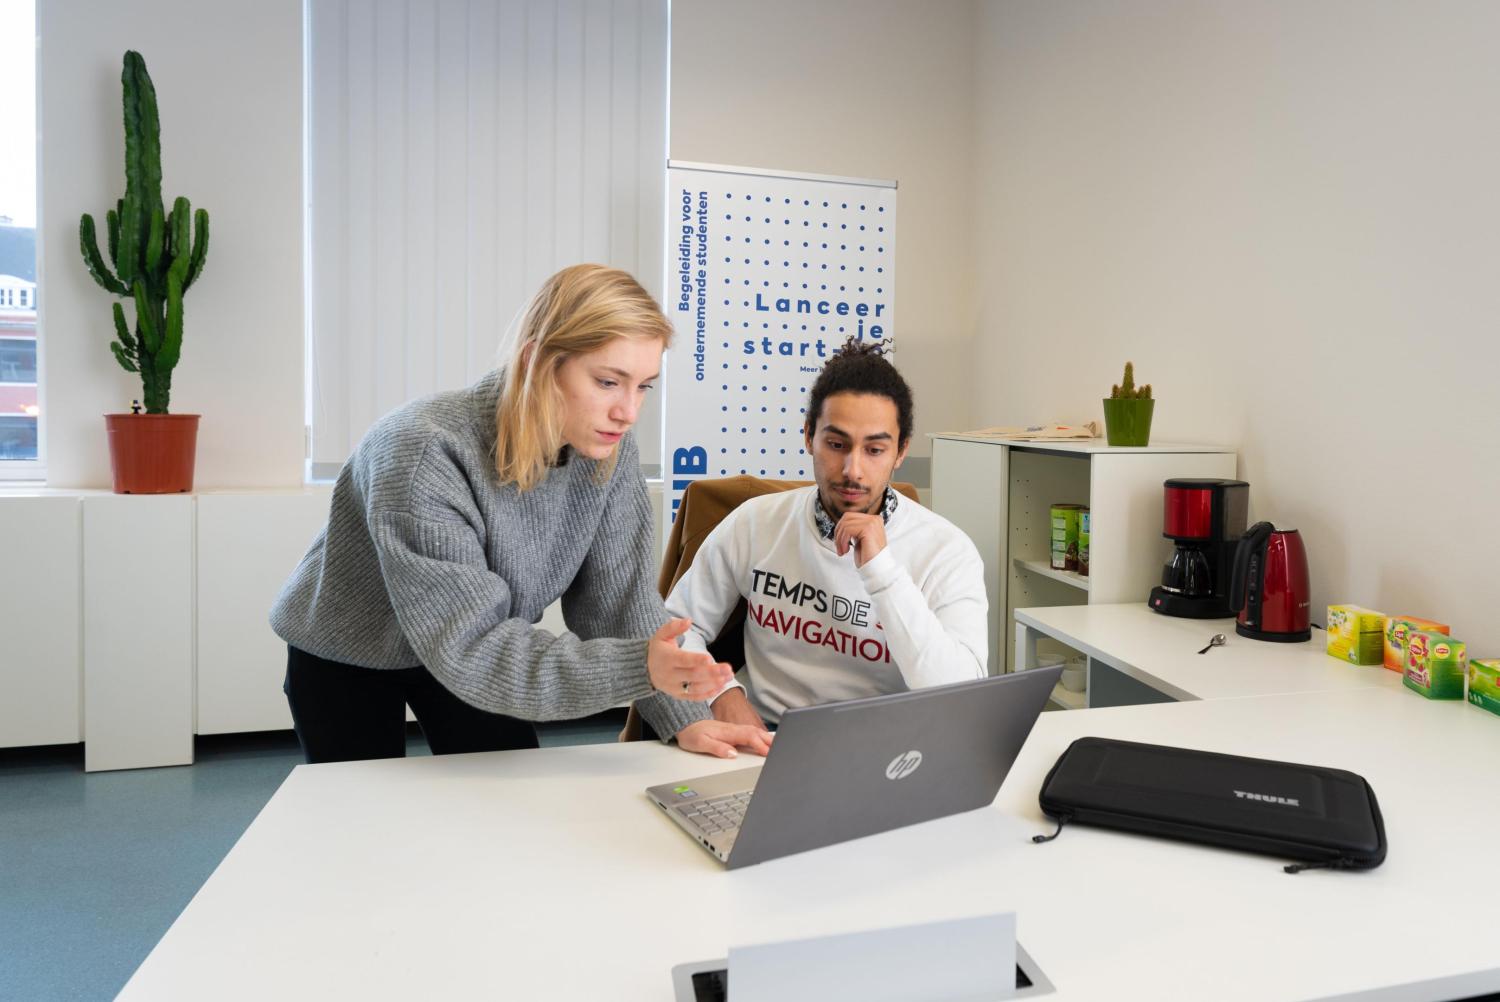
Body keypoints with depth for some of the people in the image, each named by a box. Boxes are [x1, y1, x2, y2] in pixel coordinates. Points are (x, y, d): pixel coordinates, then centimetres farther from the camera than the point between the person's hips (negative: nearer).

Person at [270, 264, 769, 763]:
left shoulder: (607, 448, -20)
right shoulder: (426, 457, -37)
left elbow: (620, 596, -13)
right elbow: (468, 648, -39)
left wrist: (685, 718, -24)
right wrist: (639, 667, -50)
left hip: (465, 654, 5)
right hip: (349, 658, -4)